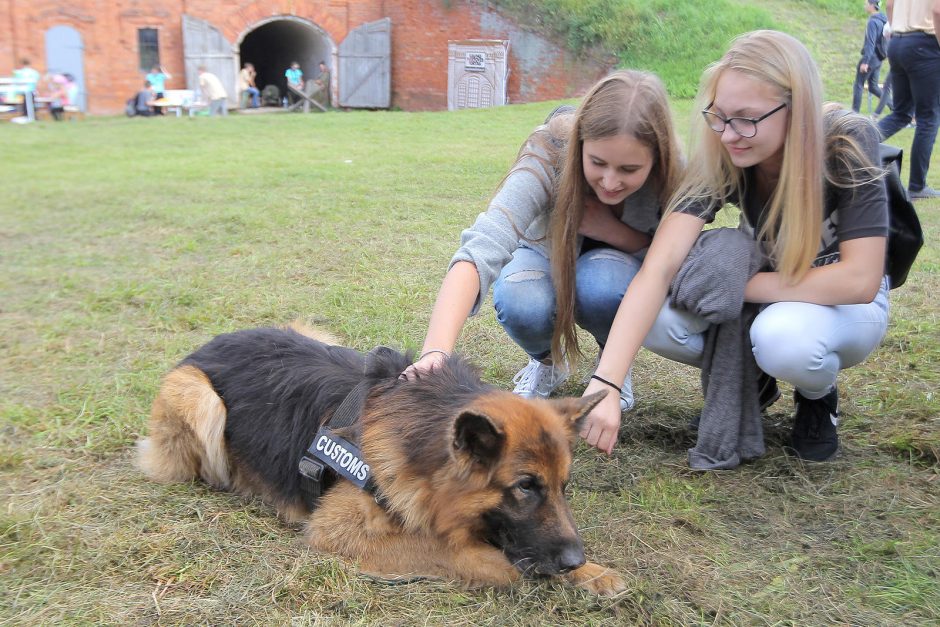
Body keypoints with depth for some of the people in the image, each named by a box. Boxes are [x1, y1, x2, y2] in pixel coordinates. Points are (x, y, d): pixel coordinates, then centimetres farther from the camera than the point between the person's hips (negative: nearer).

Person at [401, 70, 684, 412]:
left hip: (619, 260, 1)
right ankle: (547, 360, 2)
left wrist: (613, 230, -35)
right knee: (522, 305, -35)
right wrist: (435, 353, -65)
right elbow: (483, 245, -50)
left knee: (602, 285, -36)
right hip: (548, 252, 0)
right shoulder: (550, 151, -36)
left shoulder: (672, 170, -29)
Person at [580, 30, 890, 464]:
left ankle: (818, 396, -1)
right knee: (659, 319, -25)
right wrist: (605, 382, -45)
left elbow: (859, 279, -30)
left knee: (783, 337, -38)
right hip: (761, 300, 3)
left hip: (843, 304, -2)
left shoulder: (848, 146, -28)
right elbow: (658, 268, -34)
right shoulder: (718, 161, -22)